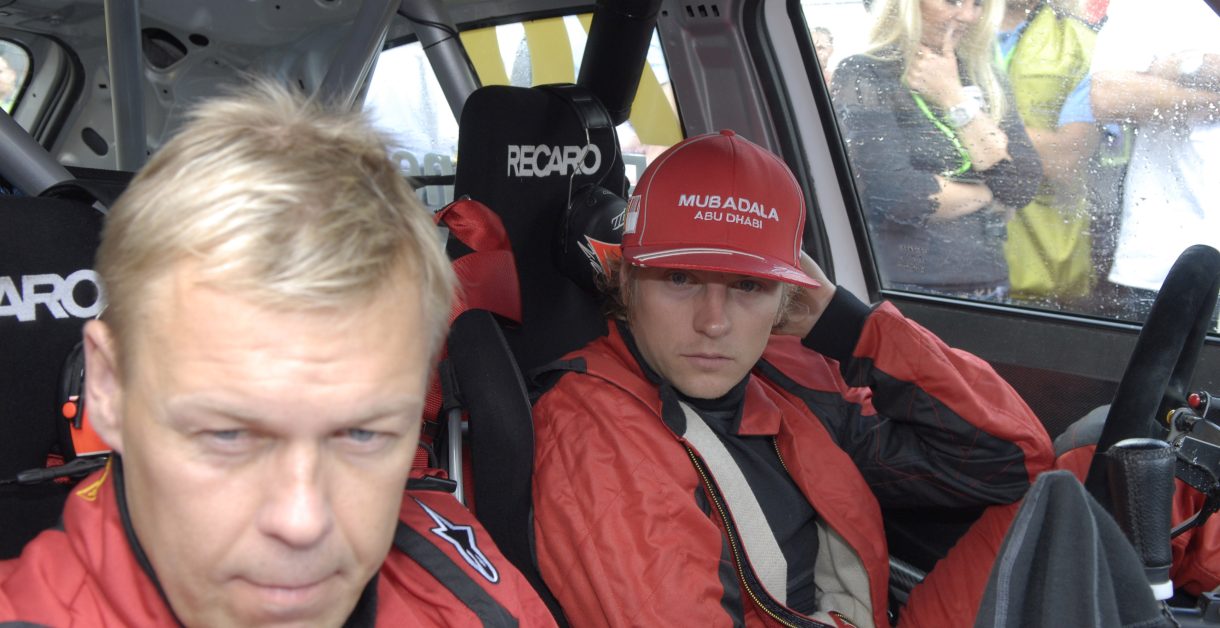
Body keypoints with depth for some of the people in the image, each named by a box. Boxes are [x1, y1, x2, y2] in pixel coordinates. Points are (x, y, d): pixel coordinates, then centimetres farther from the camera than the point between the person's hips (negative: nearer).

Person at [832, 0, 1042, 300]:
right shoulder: (862, 76, -7)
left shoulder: (986, 79, 9)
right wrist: (987, 196, -6)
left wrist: (955, 98, -7)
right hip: (900, 288, -5)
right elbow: (894, 193, -21)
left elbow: (1023, 187, -4)